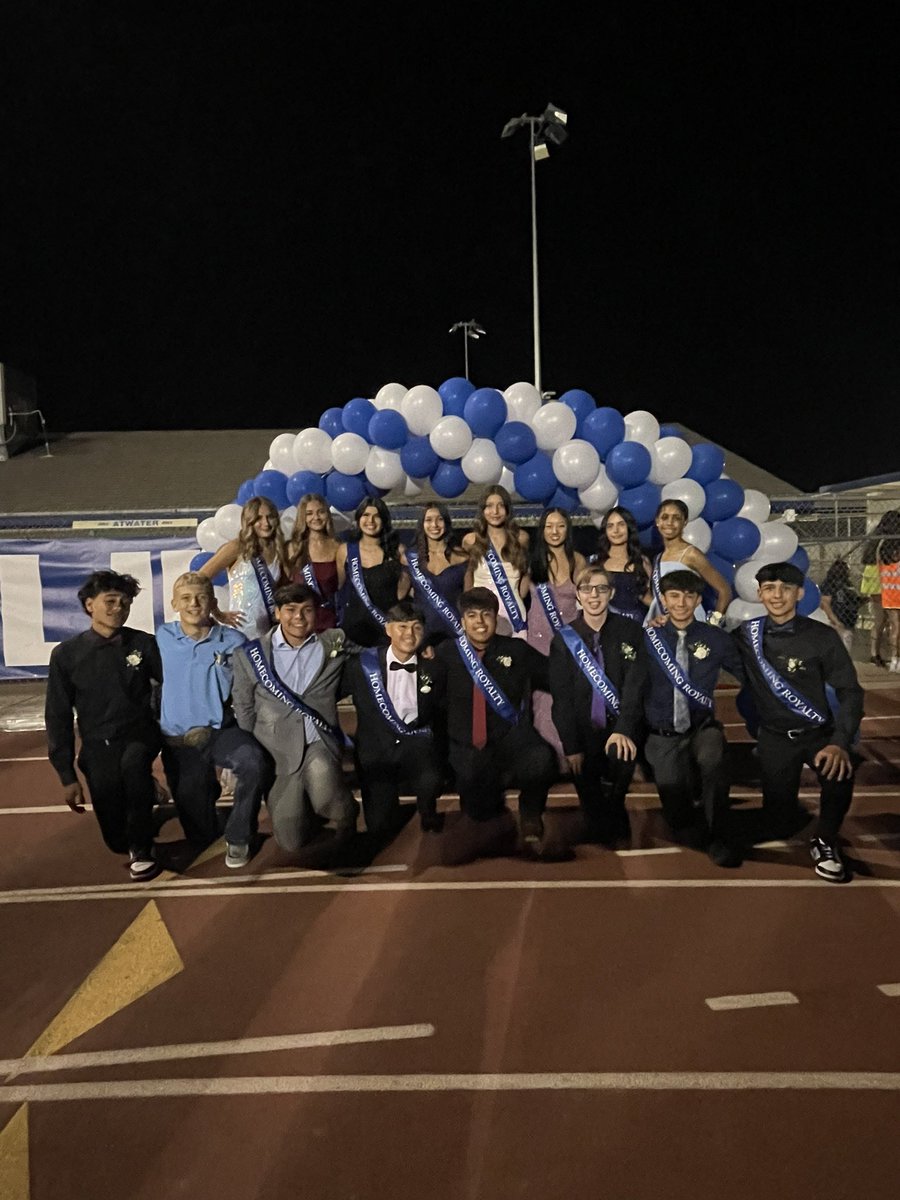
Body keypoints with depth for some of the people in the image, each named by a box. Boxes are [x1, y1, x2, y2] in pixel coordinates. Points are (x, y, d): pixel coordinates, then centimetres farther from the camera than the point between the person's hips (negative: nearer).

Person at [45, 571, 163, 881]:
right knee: (117, 840, 1)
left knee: (132, 762, -37)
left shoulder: (144, 643, -5)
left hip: (139, 736, -1)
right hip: (99, 745, 1)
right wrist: (67, 775, 0)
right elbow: (58, 717, 1)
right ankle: (147, 792, 35)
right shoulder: (66, 654, -4)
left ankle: (142, 847, -16)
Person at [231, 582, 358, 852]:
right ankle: (301, 807, 35)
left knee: (320, 777, -36)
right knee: (291, 841, -2)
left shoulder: (335, 643, 5)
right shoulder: (251, 654, 2)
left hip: (320, 741, 0)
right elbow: (244, 709, 8)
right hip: (277, 749, 1)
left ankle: (345, 815, 0)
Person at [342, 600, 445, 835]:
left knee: (431, 780, -33)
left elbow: (440, 711, 8)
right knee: (380, 825, -4)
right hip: (376, 748, 0)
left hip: (416, 742, 0)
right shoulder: (362, 664, -3)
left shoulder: (431, 667, 2)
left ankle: (428, 813, 3)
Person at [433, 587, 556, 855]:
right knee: (479, 812, -6)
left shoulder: (516, 650, 3)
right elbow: (434, 700, -3)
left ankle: (530, 813, -1)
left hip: (511, 737, -1)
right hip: (468, 747, 1)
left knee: (541, 759, -32)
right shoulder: (446, 653, 1)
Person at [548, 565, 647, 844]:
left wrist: (623, 729, -23)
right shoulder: (564, 639, 1)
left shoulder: (630, 631, 1)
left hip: (619, 728, -1)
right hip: (583, 731, 1)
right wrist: (571, 747, -9)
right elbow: (562, 697, -2)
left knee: (621, 755, -31)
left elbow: (635, 684, -9)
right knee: (590, 799, 0)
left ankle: (616, 824, -7)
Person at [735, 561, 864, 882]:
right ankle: (797, 810, 39)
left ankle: (824, 841, -3)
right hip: (775, 737, 1)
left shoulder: (822, 637, -10)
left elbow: (850, 692, -9)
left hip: (819, 733, -1)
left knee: (839, 773, -34)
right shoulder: (746, 636, -5)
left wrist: (840, 742, -24)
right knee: (782, 826, -2)